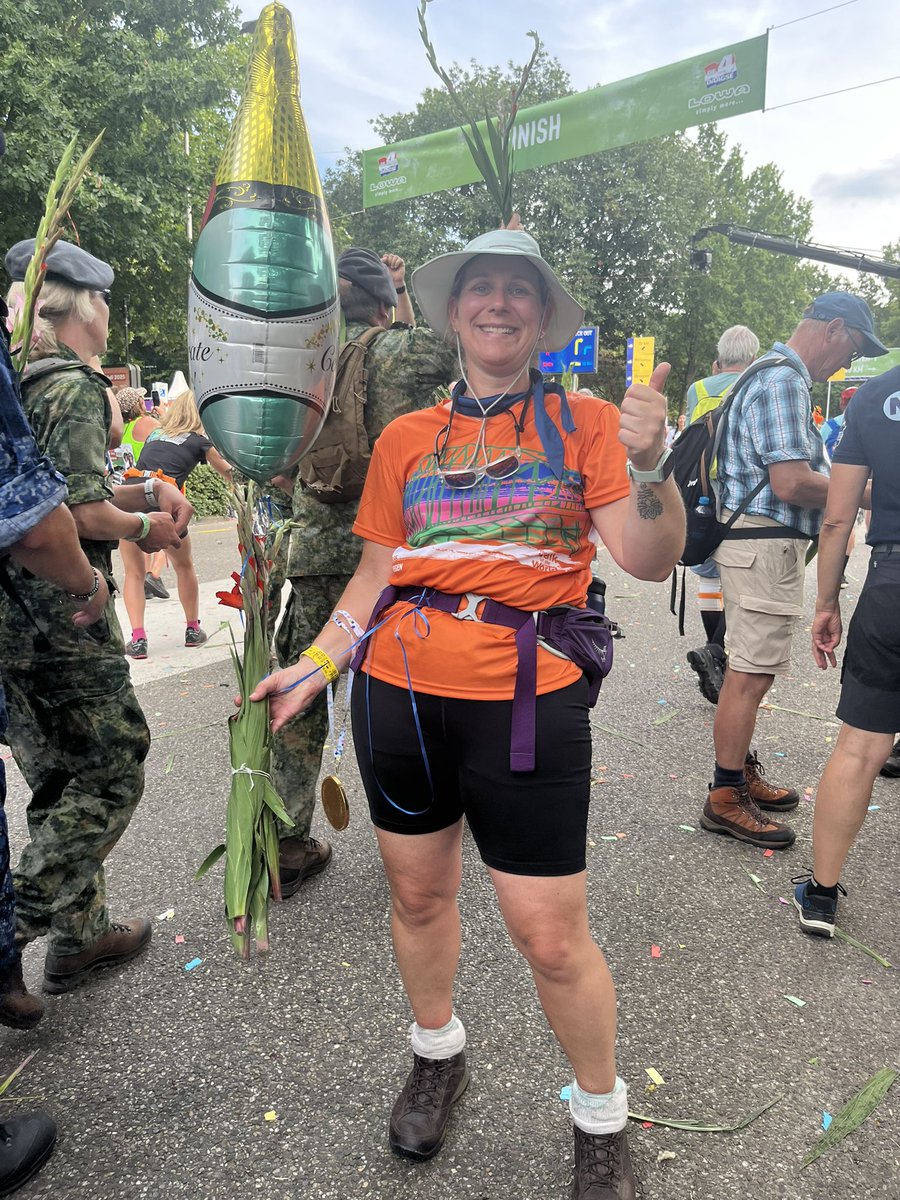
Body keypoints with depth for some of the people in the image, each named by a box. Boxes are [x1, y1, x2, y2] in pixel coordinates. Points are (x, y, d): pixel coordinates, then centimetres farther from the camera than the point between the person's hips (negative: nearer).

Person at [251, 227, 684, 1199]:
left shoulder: (584, 422, 3)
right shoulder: (407, 438, 9)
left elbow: (650, 561, -6)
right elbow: (376, 574, 13)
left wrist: (648, 463, -22)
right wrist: (313, 667, 6)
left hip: (527, 700, -3)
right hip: (401, 691, 4)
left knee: (552, 936, 1)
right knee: (417, 893, 17)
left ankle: (601, 1121, 30)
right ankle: (437, 1055, 46)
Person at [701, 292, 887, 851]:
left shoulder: (776, 376, 19)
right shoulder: (783, 382, -15)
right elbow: (791, 484, -23)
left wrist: (837, 483, 15)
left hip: (762, 543, 11)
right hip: (765, 545, -11)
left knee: (750, 670, 16)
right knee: (751, 674, -5)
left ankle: (742, 773, 28)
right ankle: (725, 798, 5)